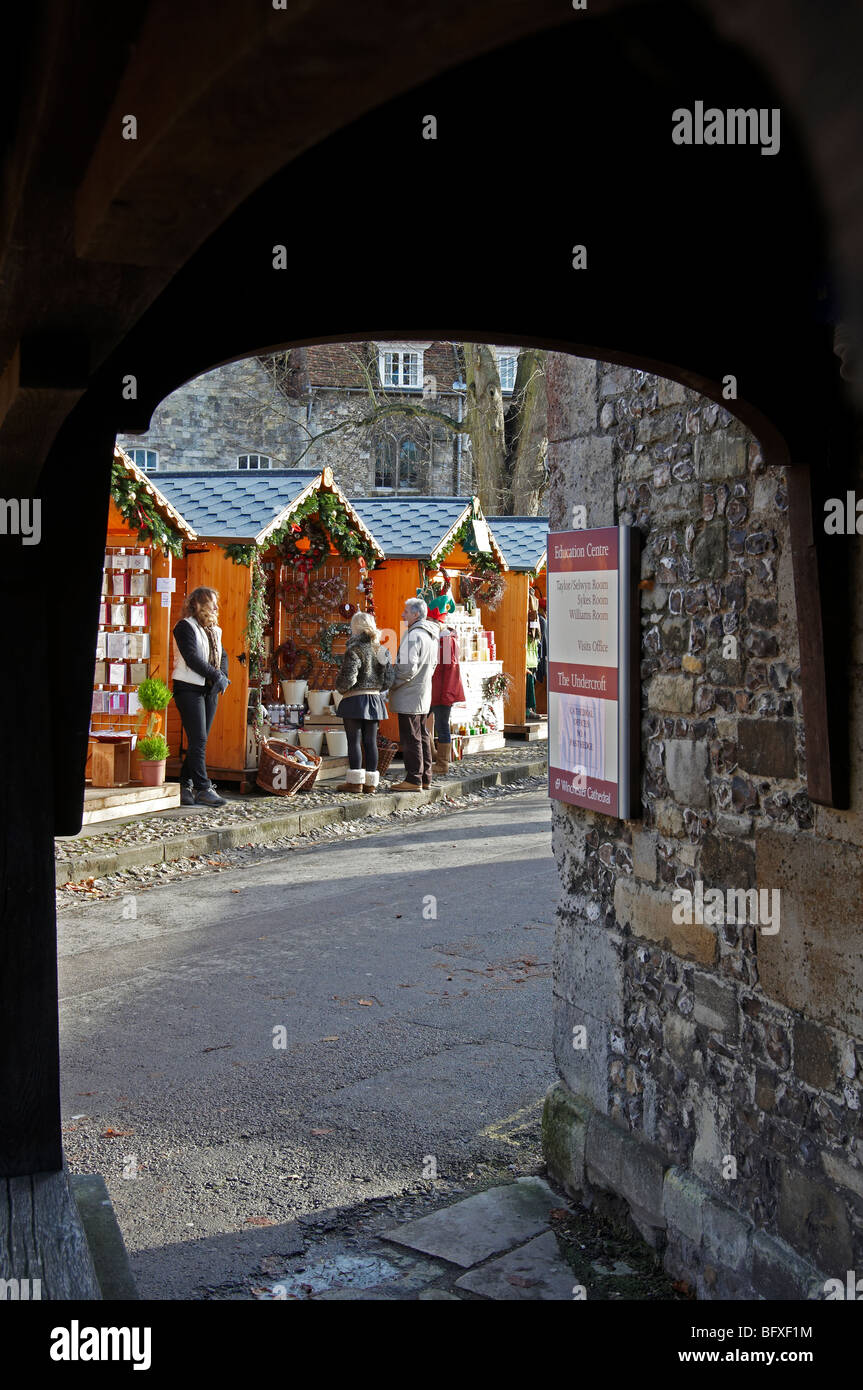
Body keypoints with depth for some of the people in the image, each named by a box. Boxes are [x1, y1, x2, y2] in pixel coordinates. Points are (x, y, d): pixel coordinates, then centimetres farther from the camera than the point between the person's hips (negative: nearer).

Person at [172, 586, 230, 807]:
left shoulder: (214, 629, 18)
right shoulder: (185, 627, -7)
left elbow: (222, 655, 20)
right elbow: (192, 658, -16)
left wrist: (223, 676, 0)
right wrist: (217, 676, -14)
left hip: (210, 689, 8)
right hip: (189, 688, -8)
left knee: (199, 740, 6)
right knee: (198, 740, -10)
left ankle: (185, 786, 12)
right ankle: (203, 788, -9)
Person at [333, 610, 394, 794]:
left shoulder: (355, 650, -13)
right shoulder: (382, 650, 8)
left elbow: (348, 678, -17)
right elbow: (388, 680, 8)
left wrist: (340, 688, 3)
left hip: (355, 700, -6)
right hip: (375, 699, 6)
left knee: (354, 740, -2)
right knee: (370, 741, 8)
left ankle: (355, 781, -1)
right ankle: (371, 782, 10)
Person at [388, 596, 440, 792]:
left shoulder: (414, 636, -18)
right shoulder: (431, 636, 12)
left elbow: (408, 667, -24)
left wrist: (392, 683, -11)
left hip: (409, 695, -10)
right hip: (424, 694, 10)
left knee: (410, 738, -5)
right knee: (422, 736, 14)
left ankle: (413, 779, -3)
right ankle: (425, 777, 19)